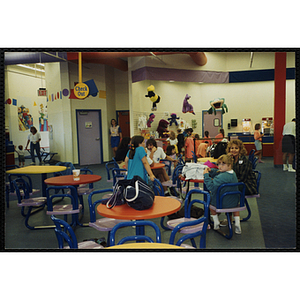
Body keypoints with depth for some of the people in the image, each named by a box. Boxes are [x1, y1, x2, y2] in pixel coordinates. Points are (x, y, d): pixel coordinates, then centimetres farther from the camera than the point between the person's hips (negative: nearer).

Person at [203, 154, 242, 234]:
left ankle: (216, 223, 31)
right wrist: (210, 171, -1)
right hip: (234, 203, 7)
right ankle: (237, 223, 29)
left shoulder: (222, 177, -28)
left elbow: (211, 186, -35)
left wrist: (206, 175, -29)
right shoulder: (233, 173, 2)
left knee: (210, 200, 26)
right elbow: (217, 173, 14)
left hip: (222, 203, -7)